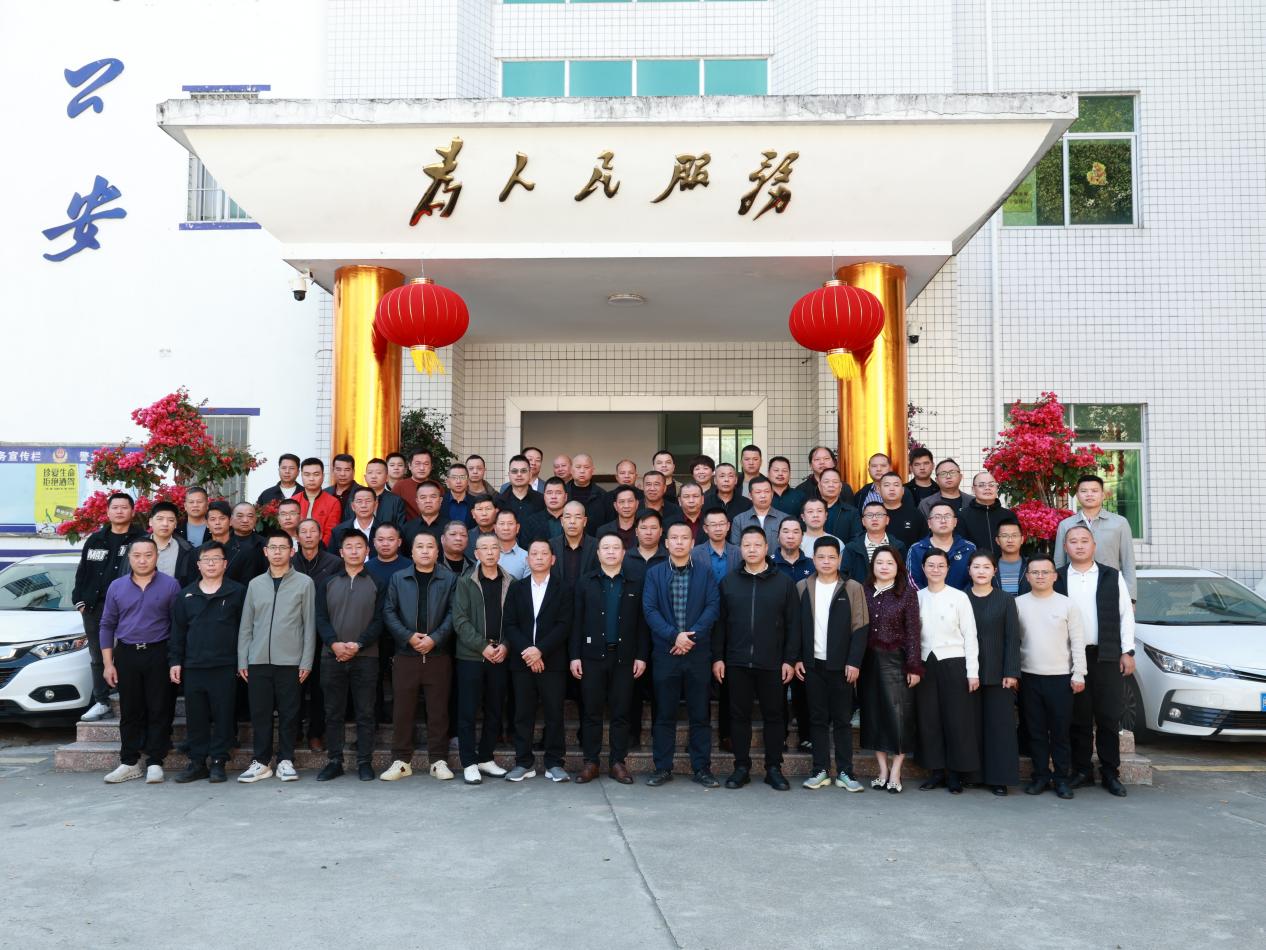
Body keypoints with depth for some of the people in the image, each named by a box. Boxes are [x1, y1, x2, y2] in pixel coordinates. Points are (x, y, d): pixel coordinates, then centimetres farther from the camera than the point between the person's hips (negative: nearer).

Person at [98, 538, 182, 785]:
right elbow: (107, 625, 10)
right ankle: (129, 763, 15)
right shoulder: (116, 587, 7)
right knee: (130, 712, 8)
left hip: (158, 654, -2)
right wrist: (108, 663, 4)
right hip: (126, 655, 3)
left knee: (159, 711, 0)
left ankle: (155, 763, 7)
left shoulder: (170, 586, -1)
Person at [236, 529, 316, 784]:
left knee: (289, 713, 2)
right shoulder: (255, 584, 10)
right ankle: (261, 762, 14)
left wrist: (306, 661, -5)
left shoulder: (304, 583, 1)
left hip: (290, 661, -2)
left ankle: (285, 761, 13)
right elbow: (246, 625, 12)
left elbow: (309, 625, 0)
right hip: (258, 660, 2)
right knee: (260, 713, 5)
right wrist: (242, 660, 6)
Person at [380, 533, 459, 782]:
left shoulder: (450, 579, 5)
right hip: (406, 655, 1)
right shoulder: (398, 579, 9)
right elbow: (389, 612, 3)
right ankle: (401, 761, 14)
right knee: (402, 709, 4)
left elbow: (453, 613, -2)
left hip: (438, 655, -1)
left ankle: (438, 761, 12)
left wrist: (435, 638, -14)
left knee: (438, 709, 3)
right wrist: (409, 637, -10)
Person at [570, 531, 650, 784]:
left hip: (624, 656, 0)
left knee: (621, 712, 4)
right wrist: (574, 656, -3)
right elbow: (577, 621, 3)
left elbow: (642, 623, 4)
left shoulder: (635, 584, 7)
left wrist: (642, 656, -2)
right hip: (592, 656, 0)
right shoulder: (586, 583, 7)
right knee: (591, 711, 4)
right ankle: (590, 762, 12)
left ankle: (618, 762, 13)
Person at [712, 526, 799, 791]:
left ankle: (774, 769, 17)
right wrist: (717, 657, 0)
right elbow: (719, 622, 6)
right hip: (736, 662, 1)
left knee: (773, 715, 6)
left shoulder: (784, 582, 3)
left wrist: (790, 660, -3)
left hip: (772, 664, -1)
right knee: (739, 715, 7)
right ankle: (741, 767, 17)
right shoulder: (728, 582, 7)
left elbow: (793, 625, 2)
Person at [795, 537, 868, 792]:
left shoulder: (852, 588, -2)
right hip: (812, 664, 2)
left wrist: (854, 662, -10)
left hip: (842, 665, -2)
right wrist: (796, 659, 0)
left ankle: (844, 772, 11)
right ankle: (821, 770, 14)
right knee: (817, 718, 7)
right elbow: (796, 625, 6)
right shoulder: (802, 587, 5)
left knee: (843, 719, 4)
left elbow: (861, 627, -4)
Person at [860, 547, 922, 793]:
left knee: (898, 713, -1)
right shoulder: (863, 591, 5)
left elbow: (913, 632, -4)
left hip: (896, 661, -3)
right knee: (874, 713, 7)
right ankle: (882, 770, 18)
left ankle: (895, 773, 8)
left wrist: (914, 667, -8)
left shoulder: (907, 593, -1)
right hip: (869, 661, 3)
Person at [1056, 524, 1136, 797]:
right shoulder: (1057, 579, 5)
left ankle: (1110, 773, 13)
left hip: (1107, 656, 0)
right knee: (1078, 718, 5)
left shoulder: (1113, 577, 6)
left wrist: (1127, 652, 1)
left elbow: (1126, 615, 6)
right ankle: (1082, 771, 15)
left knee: (1109, 718, 3)